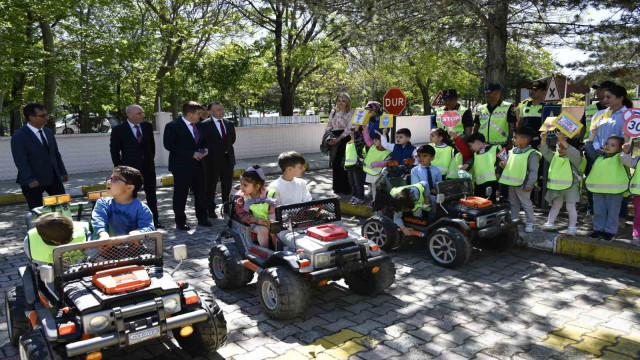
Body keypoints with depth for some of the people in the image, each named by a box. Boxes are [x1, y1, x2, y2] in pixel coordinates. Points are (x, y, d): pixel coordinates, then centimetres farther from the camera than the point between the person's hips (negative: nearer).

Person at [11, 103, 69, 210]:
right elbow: (20, 161, -16)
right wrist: (30, 179, -24)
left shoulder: (48, 132, 10)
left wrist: (63, 172, 15)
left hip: (54, 177, 6)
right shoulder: (19, 136, -11)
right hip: (33, 181, -6)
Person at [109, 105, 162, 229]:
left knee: (151, 194, 9)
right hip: (130, 167, -4)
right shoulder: (118, 129, -8)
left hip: (148, 166, 4)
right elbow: (114, 149, -1)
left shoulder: (147, 126, 3)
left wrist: (151, 160, 11)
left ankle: (154, 220, 18)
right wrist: (119, 167, -1)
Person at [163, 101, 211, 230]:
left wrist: (205, 149, -1)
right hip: (181, 166, -6)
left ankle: (202, 218, 22)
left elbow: (204, 141, 25)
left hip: (198, 165, 6)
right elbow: (169, 145, -17)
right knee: (180, 195, 3)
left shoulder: (199, 126, 11)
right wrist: (191, 154, -20)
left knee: (200, 193, 9)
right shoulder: (173, 126, -9)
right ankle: (180, 222, 14)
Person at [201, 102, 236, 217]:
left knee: (227, 186, 11)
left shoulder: (229, 124, 9)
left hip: (228, 159, 5)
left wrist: (226, 149, 12)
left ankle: (227, 207, 23)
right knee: (210, 186, 4)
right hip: (212, 160, -5)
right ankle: (210, 210, 14)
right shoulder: (205, 125, -8)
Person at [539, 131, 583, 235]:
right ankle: (550, 223, 19)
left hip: (570, 187, -5)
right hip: (556, 187, 5)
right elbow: (545, 152, -3)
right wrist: (543, 140, -20)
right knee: (555, 206, 15)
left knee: (570, 207, 3)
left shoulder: (574, 158, -13)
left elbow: (573, 152, -33)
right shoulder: (554, 156, 5)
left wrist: (563, 140, -44)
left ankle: (572, 227, 11)